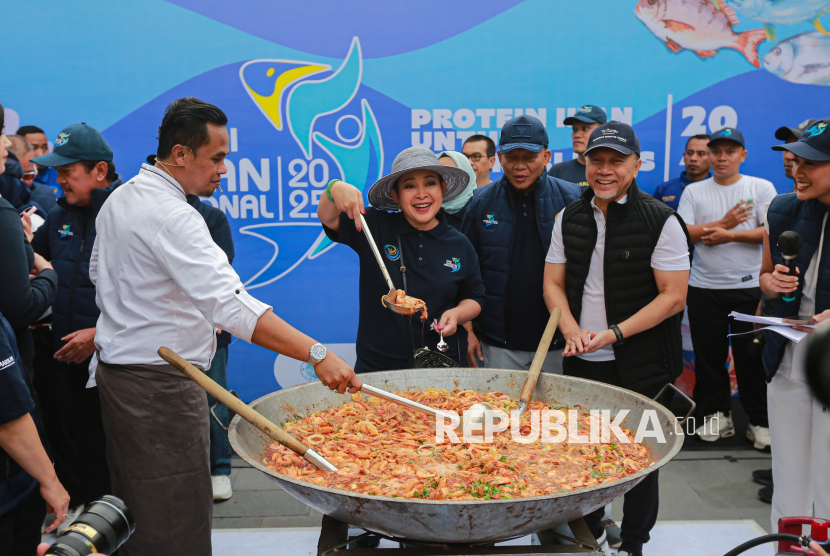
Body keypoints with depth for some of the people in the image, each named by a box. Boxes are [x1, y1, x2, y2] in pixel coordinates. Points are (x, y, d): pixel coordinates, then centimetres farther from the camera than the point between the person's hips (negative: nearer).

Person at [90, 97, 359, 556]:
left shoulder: (119, 199, 10)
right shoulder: (171, 216, -22)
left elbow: (99, 272, 24)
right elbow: (229, 304, -33)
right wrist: (316, 354, -37)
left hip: (115, 369, 10)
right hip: (160, 384, -10)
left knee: (135, 509, 20)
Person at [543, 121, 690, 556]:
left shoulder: (661, 222, -10)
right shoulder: (570, 218, 5)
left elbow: (673, 296, -11)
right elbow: (553, 283, 8)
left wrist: (614, 333, -19)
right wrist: (572, 331, -9)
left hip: (641, 367, -4)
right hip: (581, 361, 4)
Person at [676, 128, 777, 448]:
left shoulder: (762, 188, 4)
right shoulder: (694, 192, 8)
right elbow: (682, 232, -3)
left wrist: (730, 235, -14)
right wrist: (723, 223, -9)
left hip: (749, 286, -2)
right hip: (704, 287, 2)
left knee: (751, 355, 1)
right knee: (708, 354, 7)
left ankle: (760, 421, 13)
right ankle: (716, 413, 21)